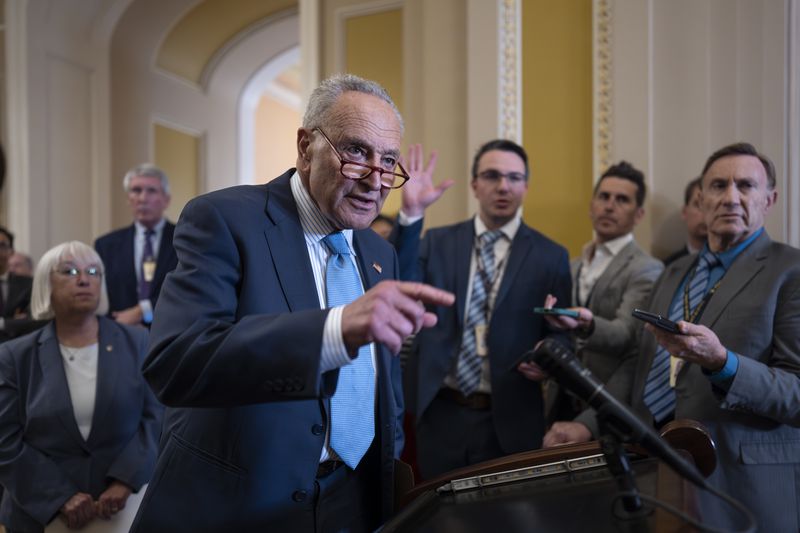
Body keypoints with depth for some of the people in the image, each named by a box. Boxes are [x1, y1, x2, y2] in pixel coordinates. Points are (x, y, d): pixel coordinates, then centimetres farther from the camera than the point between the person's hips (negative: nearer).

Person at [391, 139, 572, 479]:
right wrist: (410, 215, -20)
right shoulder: (438, 242, 5)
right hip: (440, 413, 1)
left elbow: (559, 333, 2)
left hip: (509, 419, -1)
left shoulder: (550, 256, 1)